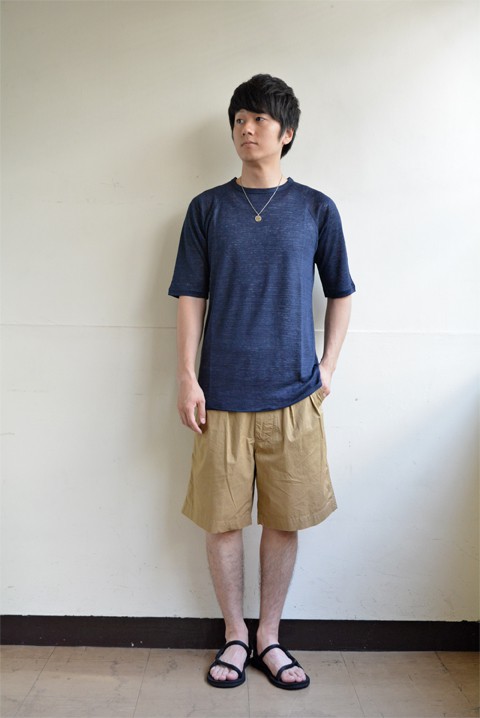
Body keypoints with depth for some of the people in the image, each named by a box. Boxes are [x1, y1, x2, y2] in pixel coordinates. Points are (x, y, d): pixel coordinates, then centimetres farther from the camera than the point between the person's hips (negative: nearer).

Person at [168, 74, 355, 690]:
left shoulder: (316, 209, 5)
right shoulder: (207, 209, 5)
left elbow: (340, 293, 12)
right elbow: (190, 298, 3)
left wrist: (327, 367, 4)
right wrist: (187, 378, -4)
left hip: (293, 395, 0)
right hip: (222, 395, 0)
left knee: (284, 522, 8)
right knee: (222, 521, 6)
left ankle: (269, 638, 28)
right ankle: (235, 636, 28)